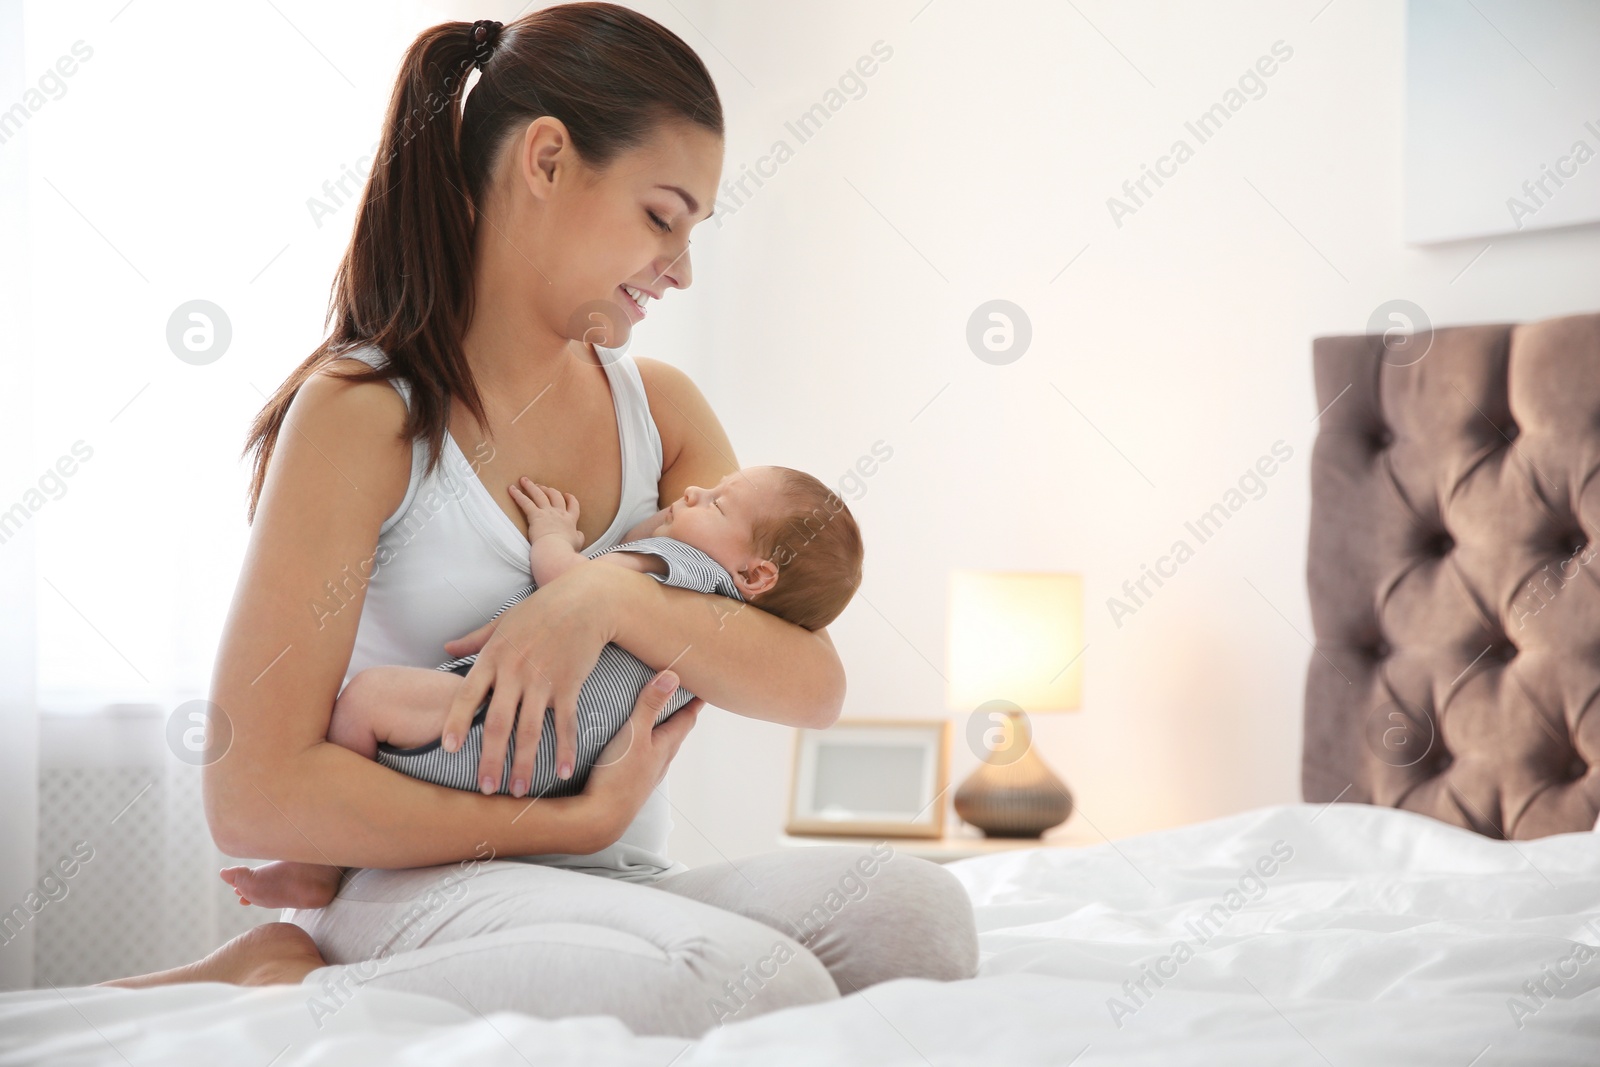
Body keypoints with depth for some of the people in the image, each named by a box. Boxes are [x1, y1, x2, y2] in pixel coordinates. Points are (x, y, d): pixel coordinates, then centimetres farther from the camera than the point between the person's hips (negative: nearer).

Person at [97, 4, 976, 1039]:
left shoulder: (660, 406, 13)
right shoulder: (362, 413, -6)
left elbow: (813, 684, 2)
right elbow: (257, 794, -12)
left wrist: (613, 598, -16)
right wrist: (576, 821, -11)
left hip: (620, 892, 7)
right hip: (421, 886, -7)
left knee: (916, 909, -23)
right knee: (754, 983, -35)